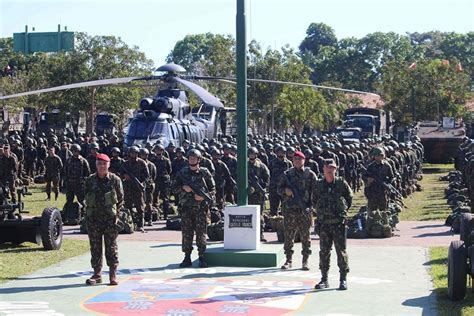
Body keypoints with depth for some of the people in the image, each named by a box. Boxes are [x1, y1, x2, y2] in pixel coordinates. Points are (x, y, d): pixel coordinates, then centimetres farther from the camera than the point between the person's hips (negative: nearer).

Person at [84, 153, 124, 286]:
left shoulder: (115, 180, 0)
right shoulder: (90, 180, 6)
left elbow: (121, 198, 4)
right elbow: (86, 198, 12)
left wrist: (116, 213, -3)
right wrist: (88, 214, 4)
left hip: (110, 218, -2)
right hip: (93, 218, 2)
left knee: (111, 247, 2)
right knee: (95, 247, 6)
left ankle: (113, 275, 8)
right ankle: (97, 274, 14)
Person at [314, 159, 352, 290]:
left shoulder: (342, 183, -1)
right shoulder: (318, 185, 5)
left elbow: (349, 198, 12)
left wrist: (343, 210, 10)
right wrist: (321, 213, 11)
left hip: (339, 223, -2)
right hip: (323, 223, 3)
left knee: (341, 251, -1)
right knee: (324, 252, 7)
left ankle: (343, 279, 5)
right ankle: (324, 279, 15)